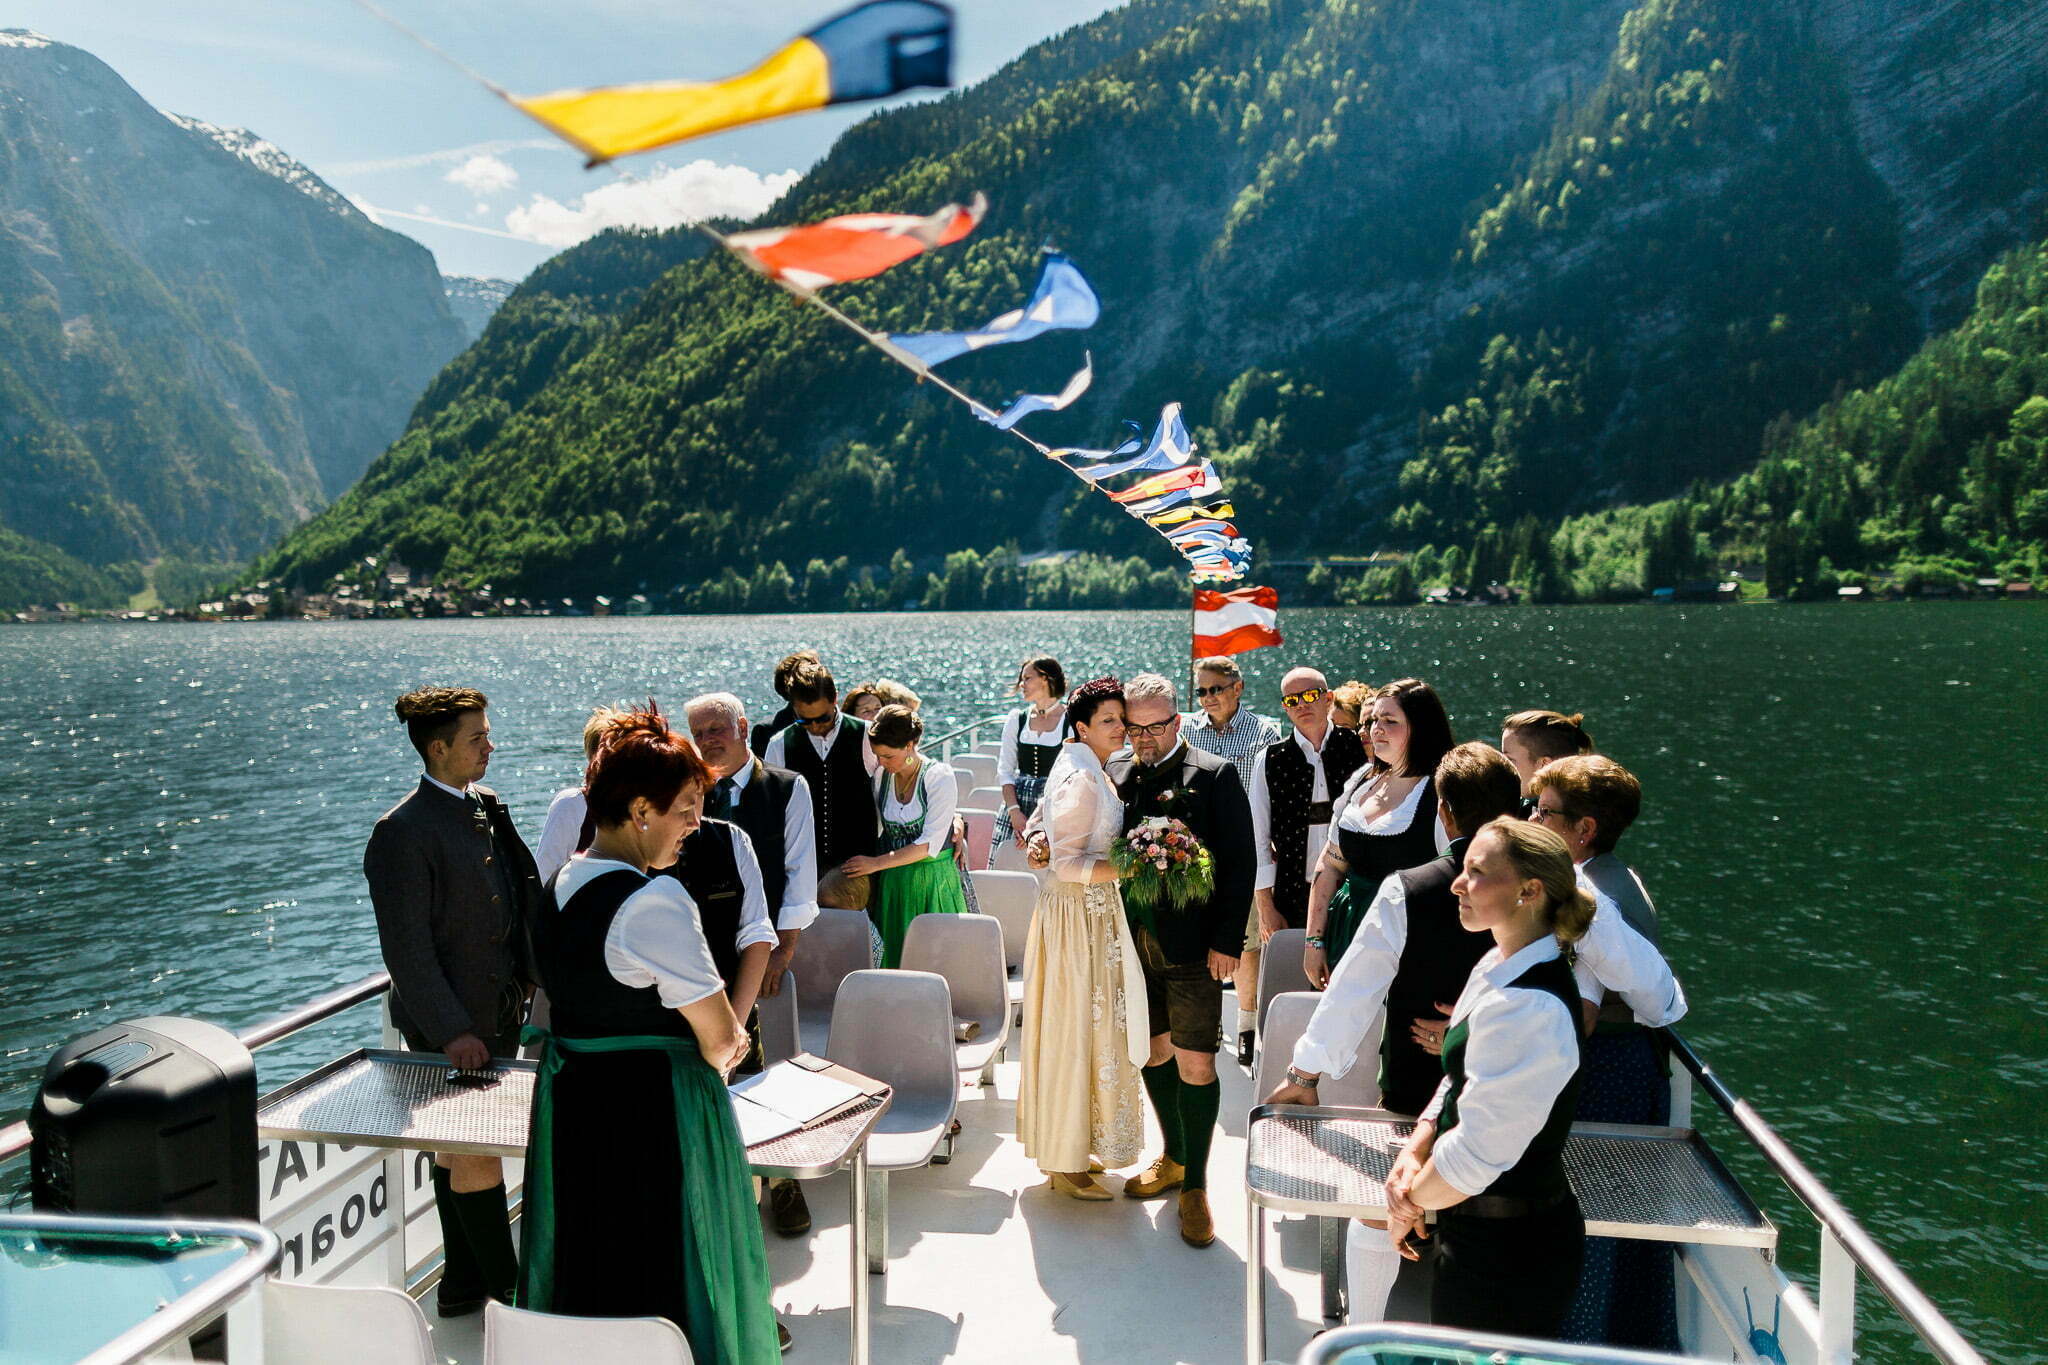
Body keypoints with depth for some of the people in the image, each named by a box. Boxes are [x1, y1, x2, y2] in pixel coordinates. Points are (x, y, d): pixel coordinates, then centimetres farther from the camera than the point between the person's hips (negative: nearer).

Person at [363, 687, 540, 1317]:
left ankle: (462, 1285, 32)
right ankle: (509, 1290, 16)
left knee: (458, 1147, 19)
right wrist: (451, 1031, -22)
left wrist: (528, 977, 11)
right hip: (450, 1020, -8)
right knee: (476, 1155, 3)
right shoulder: (404, 831, -18)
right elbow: (406, 948, -20)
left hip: (499, 1008, 8)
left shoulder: (488, 806, 7)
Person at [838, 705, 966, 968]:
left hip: (933, 883, -4)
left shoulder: (939, 778, -11)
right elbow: (877, 831, 11)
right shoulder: (880, 777, 3)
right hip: (892, 884, 4)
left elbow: (929, 845, -14)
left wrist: (876, 863, -13)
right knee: (894, 960, 2)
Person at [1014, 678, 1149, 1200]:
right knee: (1076, 1034, 0)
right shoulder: (1083, 780, -20)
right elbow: (1067, 866, -24)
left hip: (1092, 916, 10)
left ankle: (1063, 1149, 31)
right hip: (1080, 918, -10)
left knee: (1075, 1033, 18)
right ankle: (1065, 1164, 13)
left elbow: (1039, 827, 18)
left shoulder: (1084, 771, 10)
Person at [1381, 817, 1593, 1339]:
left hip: (1504, 1253, -9)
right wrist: (1414, 1152, -5)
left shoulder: (1528, 1009, -29)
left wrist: (1411, 1202, -9)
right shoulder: (1498, 968, 2)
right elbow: (1459, 1083, 10)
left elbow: (1475, 1154, -26)